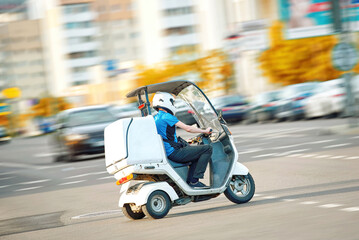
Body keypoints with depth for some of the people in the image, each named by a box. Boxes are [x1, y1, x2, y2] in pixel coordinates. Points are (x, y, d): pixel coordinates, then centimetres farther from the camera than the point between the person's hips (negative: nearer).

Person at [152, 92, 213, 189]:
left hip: (166, 154, 10)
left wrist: (182, 142, 33)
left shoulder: (155, 118, 16)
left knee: (198, 152, 28)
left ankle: (190, 181, 17)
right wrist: (205, 131, -3)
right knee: (208, 148, -10)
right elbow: (188, 128, -15)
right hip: (174, 153, -10)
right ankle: (194, 180, -9)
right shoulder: (167, 116, -13)